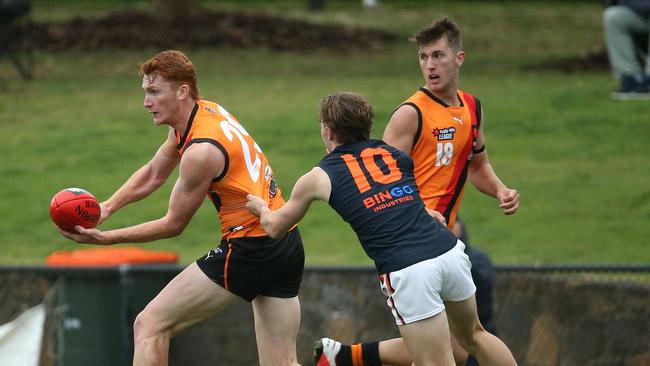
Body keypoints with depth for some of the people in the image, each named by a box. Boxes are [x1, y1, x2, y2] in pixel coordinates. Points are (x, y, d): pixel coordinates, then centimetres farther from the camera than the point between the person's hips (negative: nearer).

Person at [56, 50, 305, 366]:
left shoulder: (201, 150, -19)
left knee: (149, 326, -3)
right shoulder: (205, 112, 9)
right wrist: (106, 207, 7)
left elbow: (174, 224, -9)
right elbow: (153, 174, 20)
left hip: (249, 248, -9)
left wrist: (105, 238, -8)